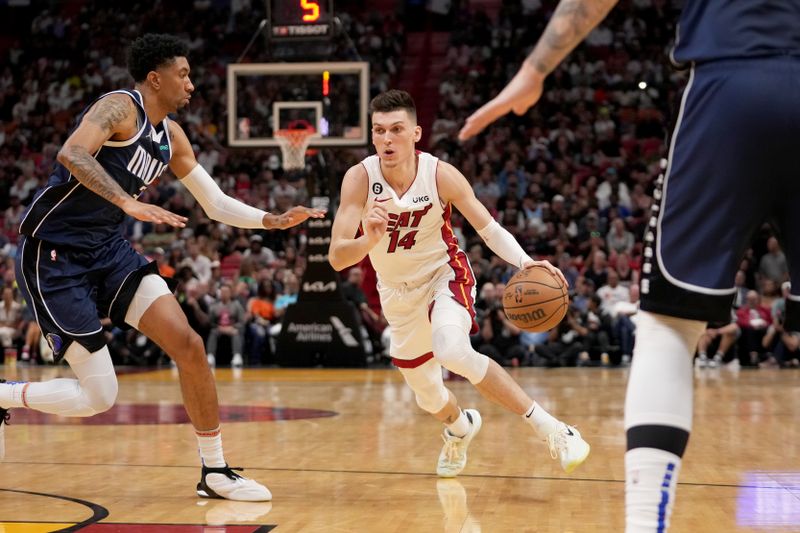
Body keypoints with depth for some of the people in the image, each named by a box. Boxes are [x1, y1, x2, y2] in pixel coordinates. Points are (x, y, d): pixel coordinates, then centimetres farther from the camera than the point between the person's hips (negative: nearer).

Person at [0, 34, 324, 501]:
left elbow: (217, 204, 17)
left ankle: (215, 471, 4)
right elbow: (72, 153, -33)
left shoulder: (171, 135, 11)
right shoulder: (120, 107, -14)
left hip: (109, 249, 8)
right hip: (53, 255, -8)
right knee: (98, 398, -9)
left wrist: (275, 221, 5)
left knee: (189, 345, -7)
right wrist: (129, 203, -43)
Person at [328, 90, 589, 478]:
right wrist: (369, 239, -50)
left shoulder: (441, 174, -22)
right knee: (427, 395, 15)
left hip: (444, 274, -2)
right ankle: (460, 427, 54)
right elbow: (336, 258, -28)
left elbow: (488, 227, -13)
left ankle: (549, 428, -25)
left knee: (452, 350, -34)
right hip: (398, 291, 3)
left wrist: (524, 262, -32)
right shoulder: (360, 178, -23)